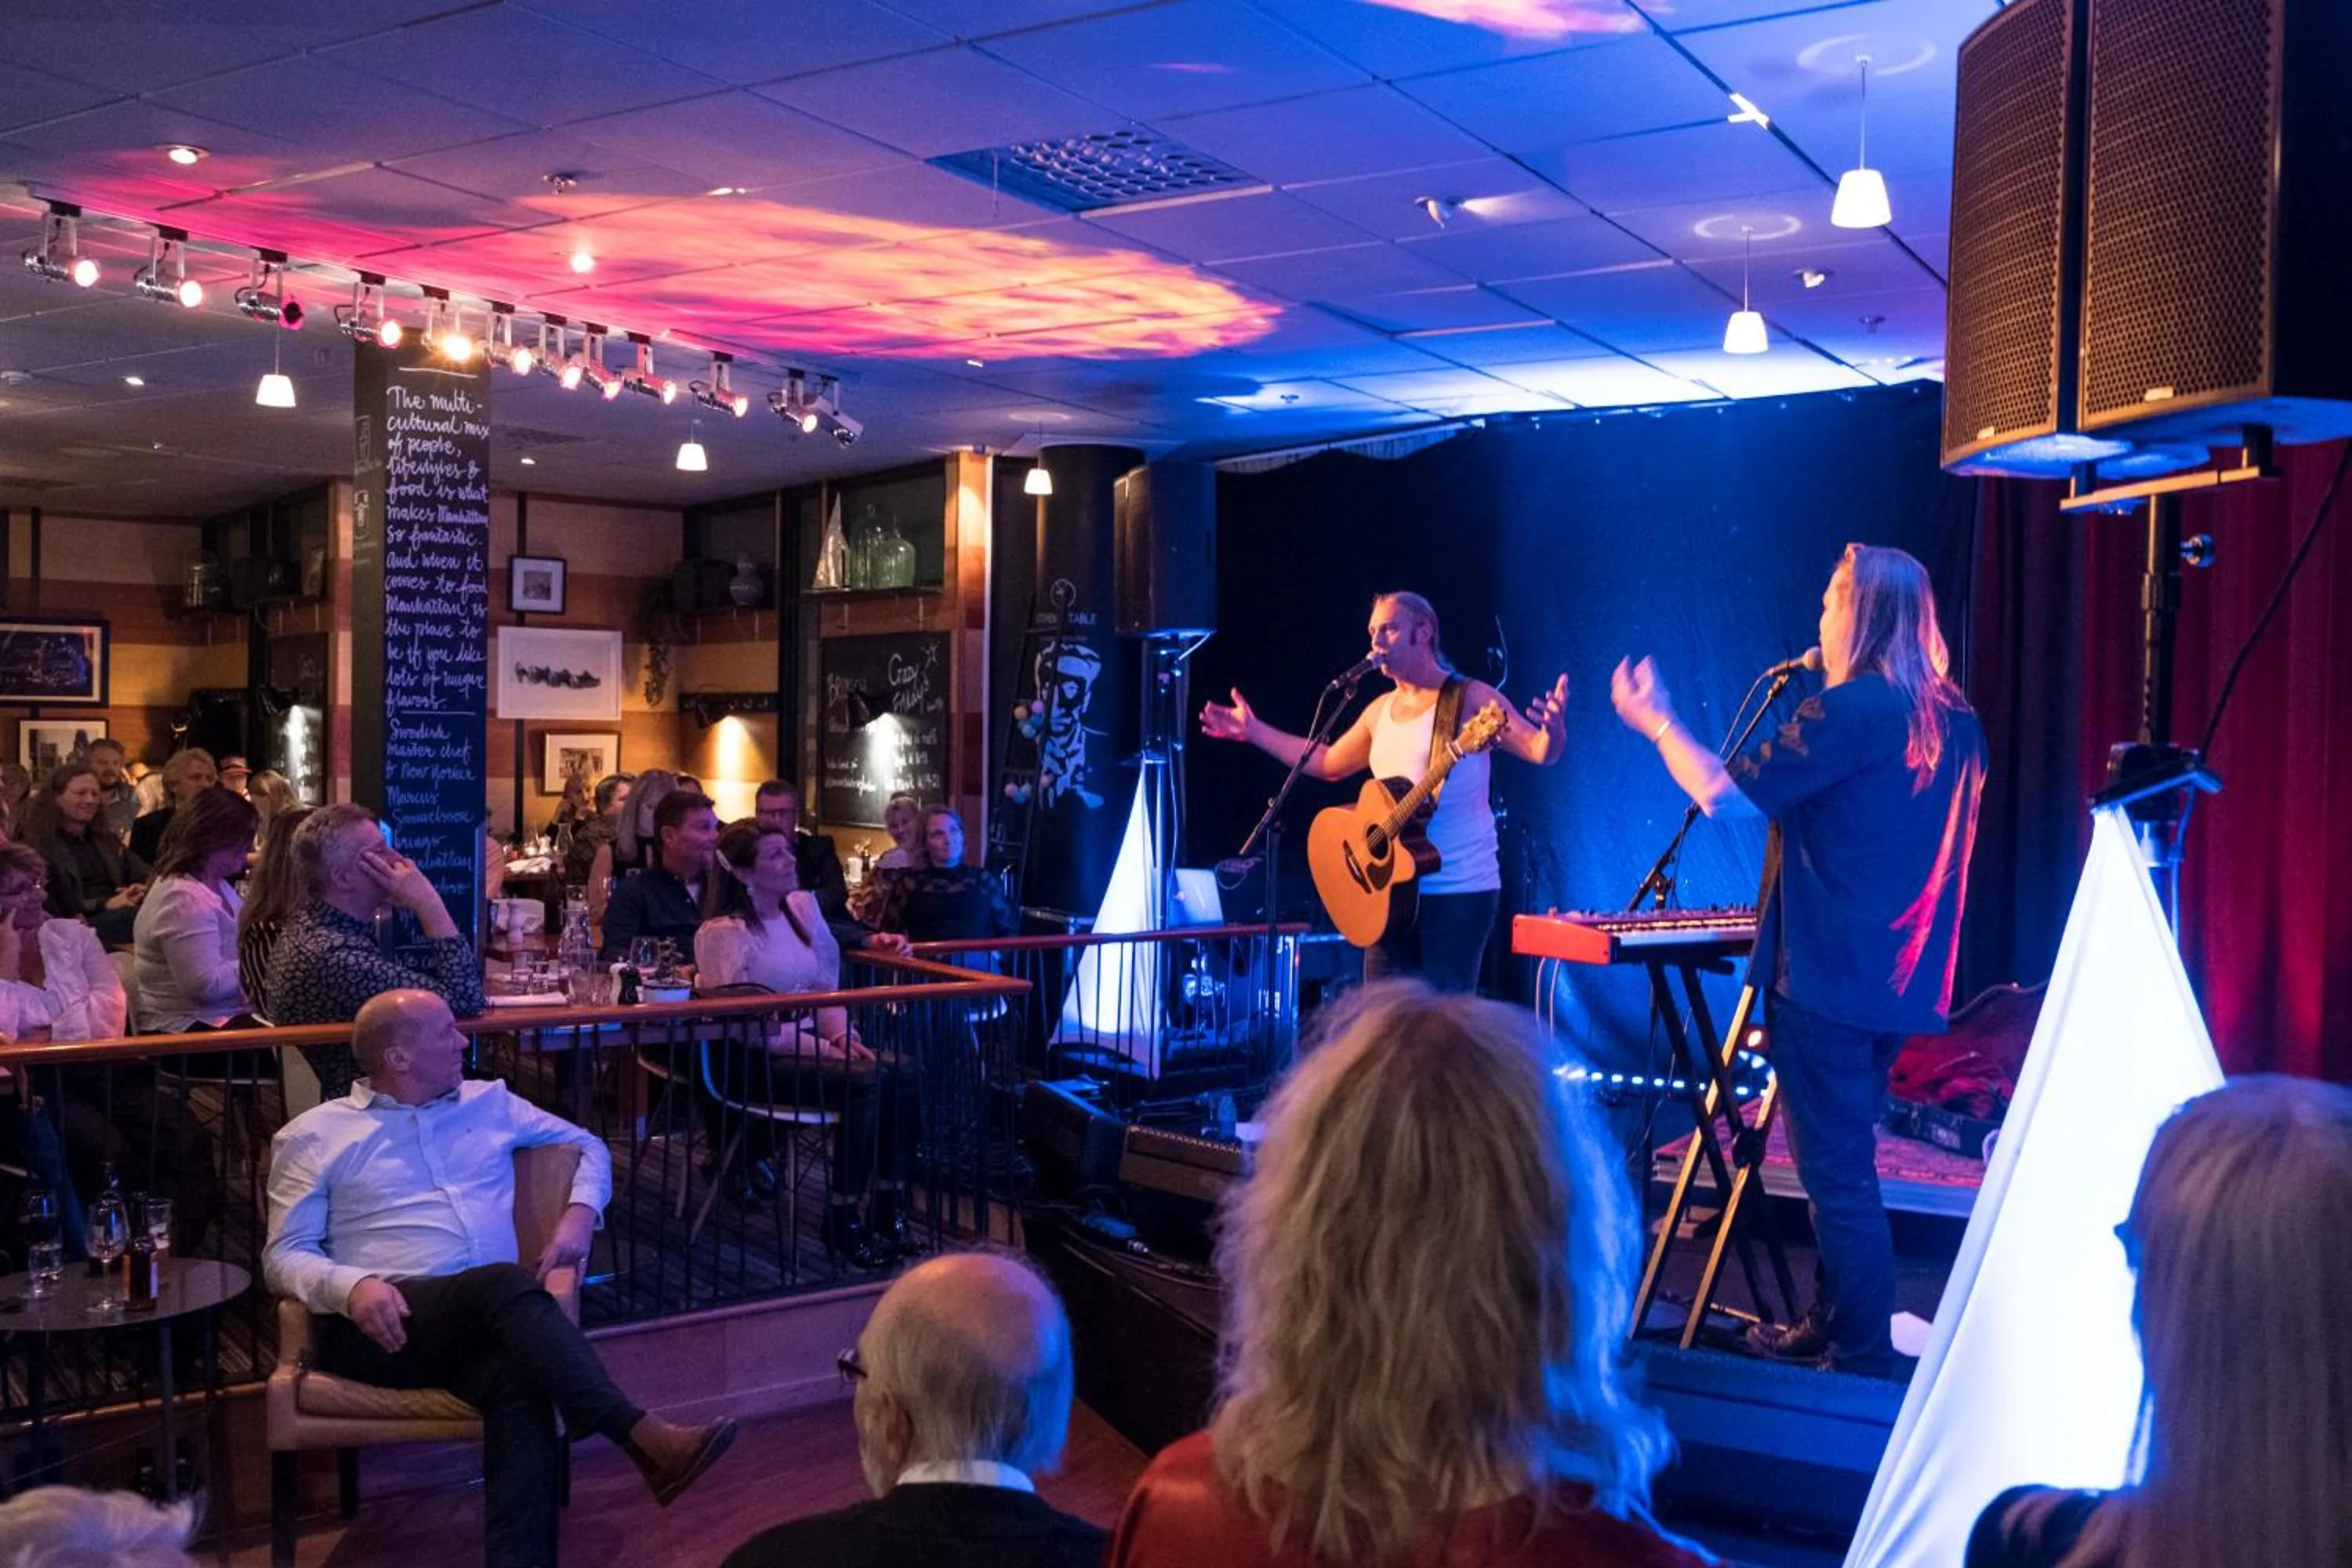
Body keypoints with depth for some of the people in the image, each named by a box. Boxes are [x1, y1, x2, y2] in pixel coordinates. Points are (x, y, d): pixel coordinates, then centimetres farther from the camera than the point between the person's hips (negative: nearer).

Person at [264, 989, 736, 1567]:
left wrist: (580, 1213, 6)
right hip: (387, 1325, -3)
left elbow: (587, 1145, 28)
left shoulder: (489, 1102, 20)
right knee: (502, 1283, -36)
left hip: (487, 1318, 3)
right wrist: (352, 1285, -18)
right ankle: (644, 1439, -43)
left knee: (523, 1385, -35)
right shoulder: (313, 1136, 10)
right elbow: (284, 1256, 4)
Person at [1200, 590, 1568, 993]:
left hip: (1460, 891, -7)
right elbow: (1328, 763, 27)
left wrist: (1552, 730, -39)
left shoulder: (1470, 699, -7)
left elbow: (1540, 751, -15)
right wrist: (1253, 731, 25)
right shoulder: (1381, 711, 14)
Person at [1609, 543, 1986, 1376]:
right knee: (1844, 1162, 20)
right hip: (1899, 983, 9)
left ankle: (1864, 1359, 6)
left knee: (1837, 1170, -1)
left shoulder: (1848, 711, -16)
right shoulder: (1953, 721, 10)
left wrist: (1656, 722, -1)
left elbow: (1725, 795, -15)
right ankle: (1829, 1327, 31)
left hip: (1827, 979, -9)